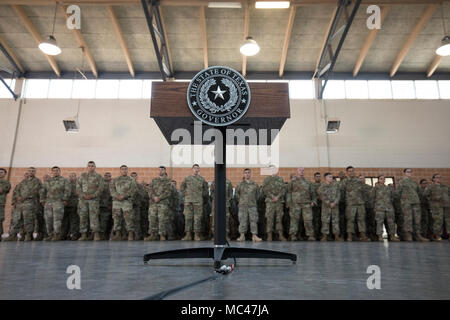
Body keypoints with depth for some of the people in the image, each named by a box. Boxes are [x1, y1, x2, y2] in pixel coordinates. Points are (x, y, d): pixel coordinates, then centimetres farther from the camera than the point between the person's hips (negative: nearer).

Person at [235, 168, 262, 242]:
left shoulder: (255, 184, 9)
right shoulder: (240, 184, 6)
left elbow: (257, 194, 18)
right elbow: (236, 194, 13)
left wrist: (254, 201, 11)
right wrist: (240, 201, 8)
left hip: (252, 205, 1)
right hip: (243, 205, -1)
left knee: (253, 220, -2)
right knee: (242, 220, 0)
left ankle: (254, 236, 2)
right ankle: (242, 235, 6)